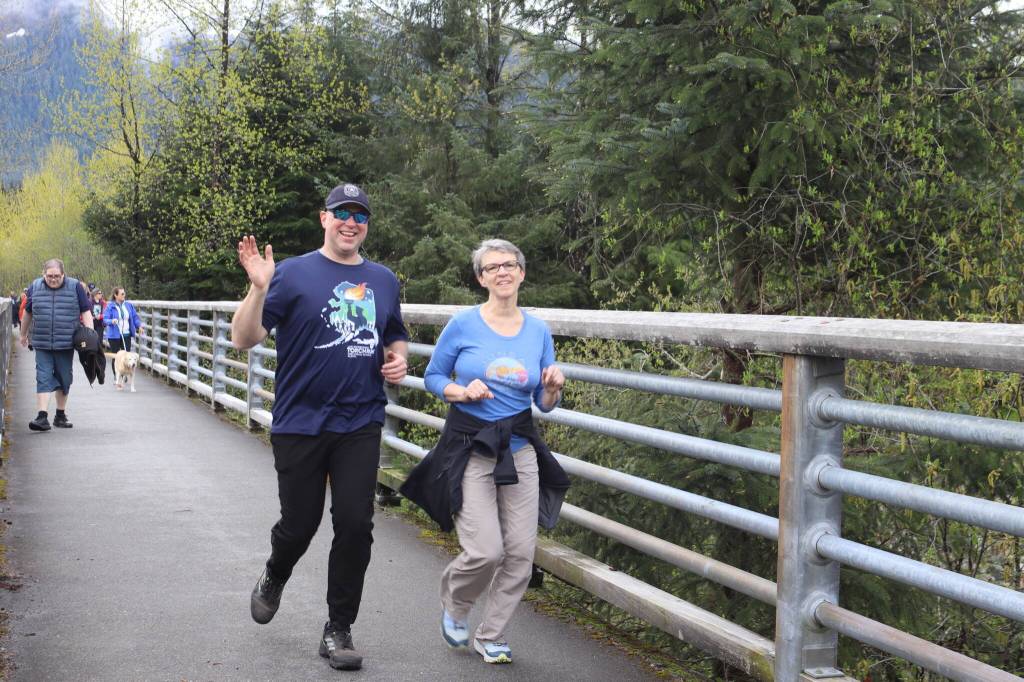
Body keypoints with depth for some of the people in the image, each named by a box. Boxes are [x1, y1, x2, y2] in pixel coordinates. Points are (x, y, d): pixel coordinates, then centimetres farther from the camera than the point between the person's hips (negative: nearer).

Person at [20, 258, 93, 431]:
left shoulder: (75, 287, 0)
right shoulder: (35, 287, 4)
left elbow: (86, 311, 2)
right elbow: (28, 313, 18)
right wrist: (24, 334, 27)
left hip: (66, 344, 0)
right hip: (42, 345, 0)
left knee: (64, 379, 9)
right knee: (43, 379, -9)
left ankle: (60, 415, 22)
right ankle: (42, 417, -13)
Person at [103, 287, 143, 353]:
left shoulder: (129, 305, 8)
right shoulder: (110, 306, -4)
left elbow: (135, 317, 12)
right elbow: (105, 319, -9)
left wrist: (139, 326, -4)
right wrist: (112, 321, -30)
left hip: (126, 335, 3)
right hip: (114, 336, -3)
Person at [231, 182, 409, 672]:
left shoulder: (383, 280, 11)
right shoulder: (294, 273, -4)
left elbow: (396, 338, 26)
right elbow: (243, 339, -9)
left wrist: (398, 359, 3)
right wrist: (258, 287, -25)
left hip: (361, 425, 3)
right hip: (300, 424, -3)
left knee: (355, 525, -3)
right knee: (299, 523, 7)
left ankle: (339, 630, 12)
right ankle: (273, 579, 42)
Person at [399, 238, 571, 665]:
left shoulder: (538, 331, 5)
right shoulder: (463, 325, -5)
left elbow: (545, 404, 10)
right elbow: (432, 377, 5)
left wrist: (553, 387, -11)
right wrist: (461, 392, -14)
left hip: (519, 449, 4)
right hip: (469, 448, -4)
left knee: (521, 553, 1)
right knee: (486, 551, -13)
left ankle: (491, 636, 21)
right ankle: (454, 604, 21)